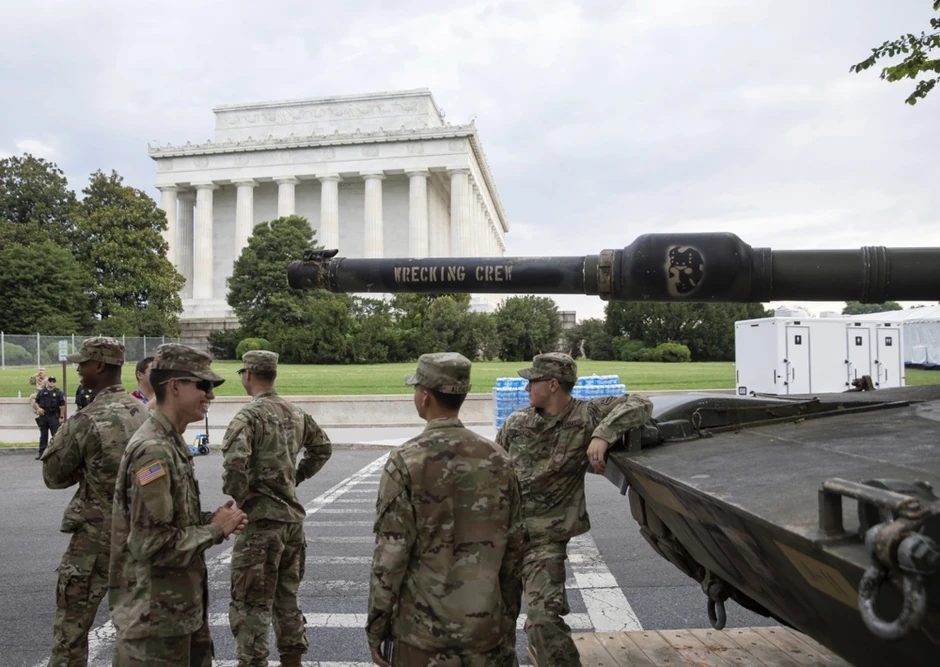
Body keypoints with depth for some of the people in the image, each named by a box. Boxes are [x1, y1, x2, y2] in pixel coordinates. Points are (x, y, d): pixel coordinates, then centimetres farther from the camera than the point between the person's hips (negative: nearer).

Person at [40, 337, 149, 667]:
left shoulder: (86, 421, -17)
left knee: (71, 627, 6)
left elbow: (53, 476, -4)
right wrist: (92, 470, 6)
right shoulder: (143, 412, 2)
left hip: (96, 536, -6)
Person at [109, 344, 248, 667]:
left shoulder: (172, 444, 9)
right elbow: (152, 543, -25)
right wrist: (214, 529, -14)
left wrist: (213, 519, 1)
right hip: (153, 614, -9)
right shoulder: (153, 450, -22)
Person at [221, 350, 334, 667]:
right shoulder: (296, 413, 7)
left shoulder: (249, 415, -15)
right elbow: (323, 448, 18)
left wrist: (240, 495, -12)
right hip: (293, 517, 7)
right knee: (287, 596, 20)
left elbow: (235, 463, -29)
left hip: (261, 521, -7)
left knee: (251, 605, 4)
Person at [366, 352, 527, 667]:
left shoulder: (406, 460, -14)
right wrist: (509, 617, 15)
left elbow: (391, 552, -14)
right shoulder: (498, 458, -2)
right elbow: (515, 546, 3)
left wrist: (376, 626, -2)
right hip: (487, 625, 3)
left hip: (423, 627, -3)